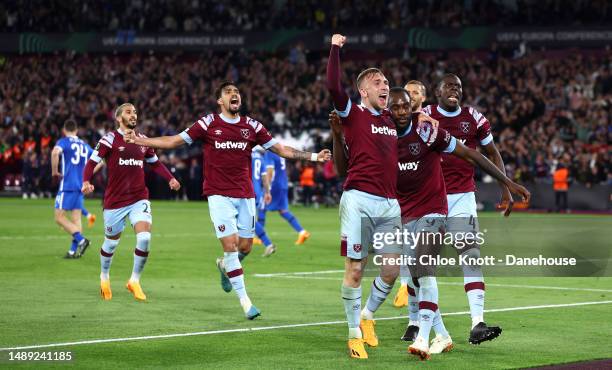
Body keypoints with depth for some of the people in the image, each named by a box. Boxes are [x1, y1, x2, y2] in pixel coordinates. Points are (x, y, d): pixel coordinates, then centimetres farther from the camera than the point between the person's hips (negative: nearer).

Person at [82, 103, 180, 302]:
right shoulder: (110, 139, -7)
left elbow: (155, 163, 22)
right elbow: (92, 161, -9)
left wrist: (170, 178, 7)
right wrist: (86, 181, -27)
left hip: (139, 199, 3)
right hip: (115, 201, -3)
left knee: (145, 238, -16)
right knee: (111, 242, 11)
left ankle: (134, 281, 3)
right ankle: (104, 277, 40)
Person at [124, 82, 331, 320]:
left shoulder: (251, 126, 6)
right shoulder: (208, 124, -1)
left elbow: (281, 149, 11)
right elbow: (173, 141, 3)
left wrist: (314, 156, 4)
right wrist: (139, 140, -4)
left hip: (245, 196, 4)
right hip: (219, 195, -4)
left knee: (245, 246, 6)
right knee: (231, 244, -11)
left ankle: (224, 265, 42)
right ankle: (244, 299, -4)